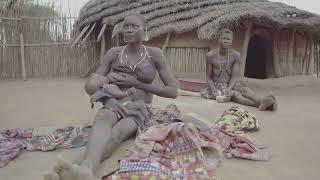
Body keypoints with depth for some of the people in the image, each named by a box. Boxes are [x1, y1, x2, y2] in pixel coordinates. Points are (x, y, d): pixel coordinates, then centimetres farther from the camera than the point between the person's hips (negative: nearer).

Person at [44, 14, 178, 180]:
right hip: (115, 106, 1)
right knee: (103, 118, -37)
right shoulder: (113, 53, 6)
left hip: (139, 111, 0)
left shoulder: (155, 54, 2)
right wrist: (108, 100, -20)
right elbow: (92, 86, 3)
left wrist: (136, 83, -9)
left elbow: (173, 91, -4)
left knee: (117, 132, -36)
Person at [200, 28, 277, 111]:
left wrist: (229, 88, -28)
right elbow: (209, 77, -4)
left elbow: (234, 76, -10)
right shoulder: (211, 55, -9)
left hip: (231, 85, 3)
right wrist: (213, 89, -20)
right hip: (217, 86, -3)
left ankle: (261, 101, -55)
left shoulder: (235, 55, -5)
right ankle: (259, 104, -54)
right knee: (234, 94, -31)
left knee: (244, 89, -29)